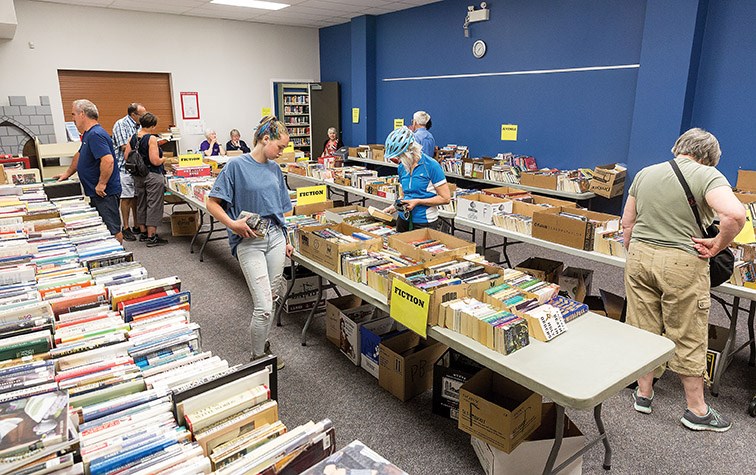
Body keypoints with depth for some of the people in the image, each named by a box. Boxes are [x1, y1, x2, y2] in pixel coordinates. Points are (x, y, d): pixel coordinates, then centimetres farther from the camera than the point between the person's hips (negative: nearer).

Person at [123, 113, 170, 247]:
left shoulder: (133, 138, 5)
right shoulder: (152, 138, -16)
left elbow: (127, 156, 6)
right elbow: (155, 161, -21)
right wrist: (163, 159, -1)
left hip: (138, 176, 7)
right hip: (153, 176, -7)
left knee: (141, 204, 17)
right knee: (153, 205, -1)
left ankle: (143, 233, 27)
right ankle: (151, 237, 2)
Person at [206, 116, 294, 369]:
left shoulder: (274, 169, 10)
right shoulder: (236, 165, -8)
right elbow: (212, 203, -7)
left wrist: (285, 241, 18)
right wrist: (232, 224, -21)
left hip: (275, 237, 6)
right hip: (249, 241, -6)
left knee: (272, 298, 12)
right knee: (264, 307, -8)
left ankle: (262, 343, 35)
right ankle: (258, 357, 14)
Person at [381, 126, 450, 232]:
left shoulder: (431, 165, -14)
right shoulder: (402, 167, 5)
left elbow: (445, 198, -14)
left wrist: (418, 202, -18)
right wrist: (395, 206, -1)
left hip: (425, 223, -6)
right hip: (404, 219, 6)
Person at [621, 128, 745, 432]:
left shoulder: (645, 174, 8)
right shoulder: (707, 175, -7)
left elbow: (627, 223, 11)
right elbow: (734, 214, -24)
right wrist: (717, 246, -9)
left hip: (640, 256, 4)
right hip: (682, 264, -4)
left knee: (643, 329, 13)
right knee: (688, 338, 9)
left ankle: (644, 394, 27)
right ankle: (696, 410, 23)